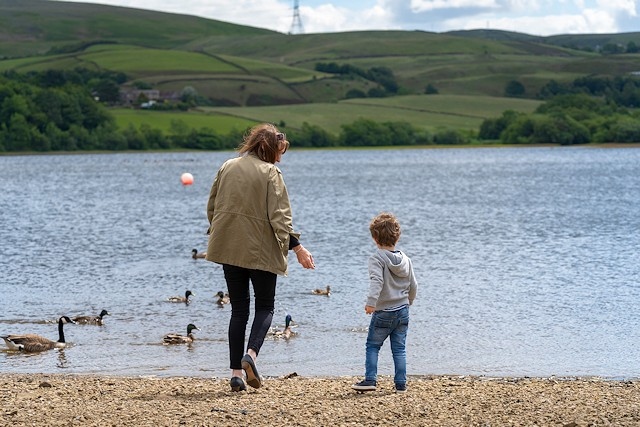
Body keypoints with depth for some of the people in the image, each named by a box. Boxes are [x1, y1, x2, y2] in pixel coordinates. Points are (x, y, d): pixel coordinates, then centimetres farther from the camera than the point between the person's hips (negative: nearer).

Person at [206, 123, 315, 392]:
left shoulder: (227, 167, 7)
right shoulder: (270, 173, -8)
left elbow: (211, 208, 13)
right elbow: (279, 217, -15)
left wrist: (220, 233, 27)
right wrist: (298, 249, -14)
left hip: (228, 248, 4)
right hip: (261, 251, -4)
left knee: (239, 309, 9)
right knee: (265, 306, 10)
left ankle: (236, 373, 2)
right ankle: (251, 353, -16)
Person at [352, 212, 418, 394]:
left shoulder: (377, 258, -12)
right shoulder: (405, 259, 6)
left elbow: (377, 281, -27)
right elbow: (413, 285, 13)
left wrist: (371, 301, -36)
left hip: (383, 312, -5)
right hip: (403, 311, 5)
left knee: (372, 346, 7)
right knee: (399, 349, 9)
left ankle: (370, 380, -1)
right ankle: (401, 384, 8)